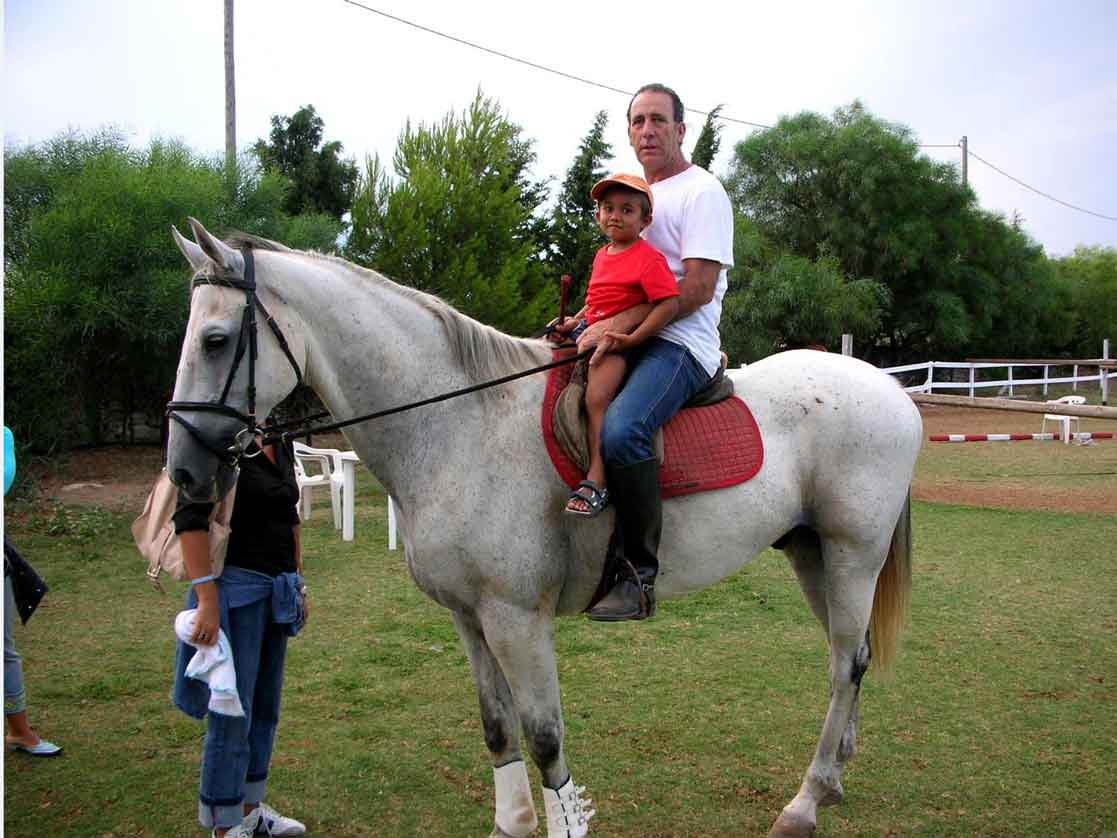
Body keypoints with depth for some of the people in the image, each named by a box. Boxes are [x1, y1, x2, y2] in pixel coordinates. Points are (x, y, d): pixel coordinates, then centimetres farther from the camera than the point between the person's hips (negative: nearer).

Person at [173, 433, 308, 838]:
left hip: (279, 588, 8)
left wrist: (299, 584, 19)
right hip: (236, 586, -8)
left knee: (265, 706, 16)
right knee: (233, 713, 0)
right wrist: (206, 599, -24)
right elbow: (189, 519, -20)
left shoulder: (281, 445, 10)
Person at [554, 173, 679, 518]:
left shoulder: (648, 258, -10)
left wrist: (632, 338, -23)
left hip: (620, 344, -9)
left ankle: (596, 479, -32)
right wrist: (576, 321, 12)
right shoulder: (601, 256, 16)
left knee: (597, 394, -29)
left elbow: (669, 304, -20)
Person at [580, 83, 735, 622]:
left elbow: (698, 287, -14)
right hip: (624, 337, 10)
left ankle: (639, 574, -25)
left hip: (679, 342, -10)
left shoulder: (701, 192, -3)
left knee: (620, 430, -34)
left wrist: (620, 324, -20)